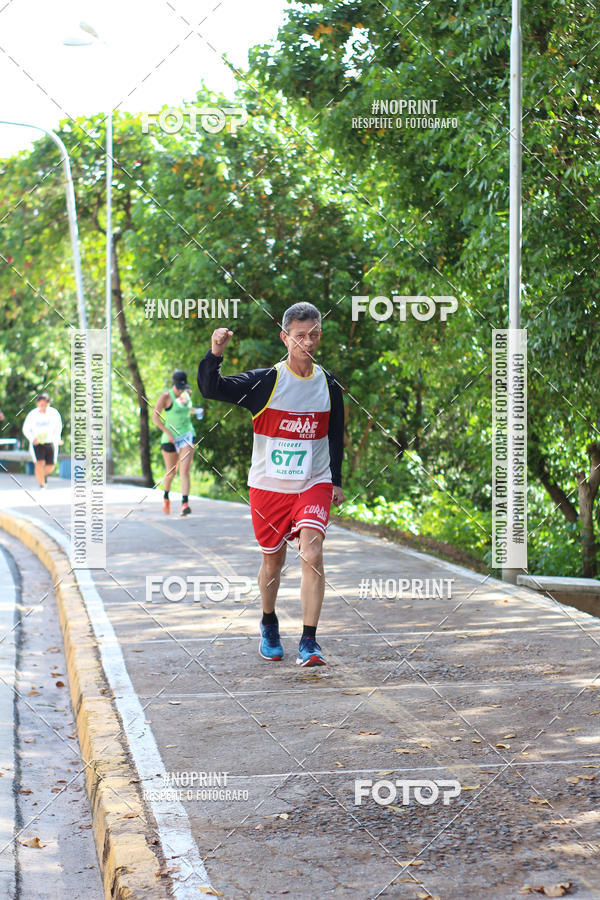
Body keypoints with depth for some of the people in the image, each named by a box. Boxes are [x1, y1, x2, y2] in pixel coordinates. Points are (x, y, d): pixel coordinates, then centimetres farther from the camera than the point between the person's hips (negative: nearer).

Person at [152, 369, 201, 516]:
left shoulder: (188, 393, 6)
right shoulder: (166, 397, -11)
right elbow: (155, 417, -11)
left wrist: (195, 411, 6)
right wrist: (167, 432, -19)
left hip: (187, 436, 3)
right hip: (170, 438, -3)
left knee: (184, 472, -12)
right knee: (171, 472, 10)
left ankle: (185, 504, -22)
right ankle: (166, 497, 38)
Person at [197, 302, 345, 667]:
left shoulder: (329, 386, 2)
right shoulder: (264, 382, -8)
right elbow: (211, 389, -16)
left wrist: (336, 481, 18)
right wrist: (215, 354, -33)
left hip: (313, 484, 1)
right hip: (269, 486, -1)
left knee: (312, 553, -19)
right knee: (273, 561, 12)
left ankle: (309, 642, -15)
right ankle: (269, 626, 39)